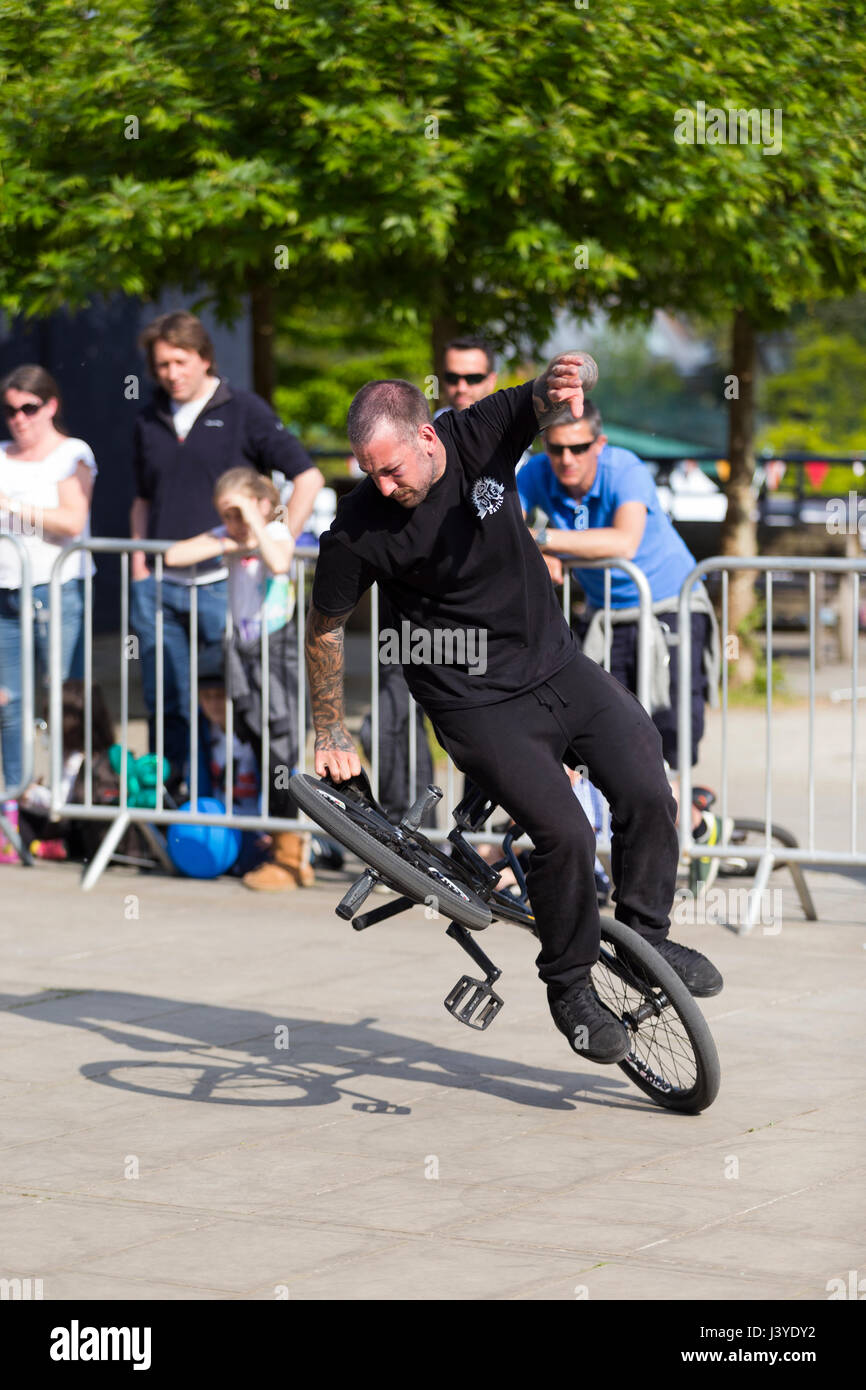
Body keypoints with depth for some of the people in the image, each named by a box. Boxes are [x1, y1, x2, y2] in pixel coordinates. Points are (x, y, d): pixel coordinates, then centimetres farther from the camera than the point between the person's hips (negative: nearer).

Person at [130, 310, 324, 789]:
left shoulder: (243, 411, -1)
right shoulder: (149, 422, 13)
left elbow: (307, 476, -2)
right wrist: (139, 566, 12)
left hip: (221, 583, -4)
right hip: (159, 587, 4)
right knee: (166, 704, 6)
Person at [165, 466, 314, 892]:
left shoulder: (277, 533, -8)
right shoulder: (225, 537, 7)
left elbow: (278, 563, -33)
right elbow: (173, 555, -5)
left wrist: (254, 522, -25)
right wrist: (227, 545, -10)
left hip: (277, 647, -6)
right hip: (242, 649, 6)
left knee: (279, 748, -7)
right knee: (260, 748, 10)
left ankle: (288, 856, -2)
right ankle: (286, 848, 19)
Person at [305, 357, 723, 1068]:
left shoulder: (481, 434, -8)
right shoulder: (359, 528, -15)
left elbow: (544, 399, -22)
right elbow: (324, 628, -1)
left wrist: (562, 382, -47)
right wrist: (331, 733, 5)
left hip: (559, 665, 4)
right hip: (478, 703, -4)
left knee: (648, 791, -13)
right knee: (565, 834, -18)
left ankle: (647, 931, 13)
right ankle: (569, 983, 6)